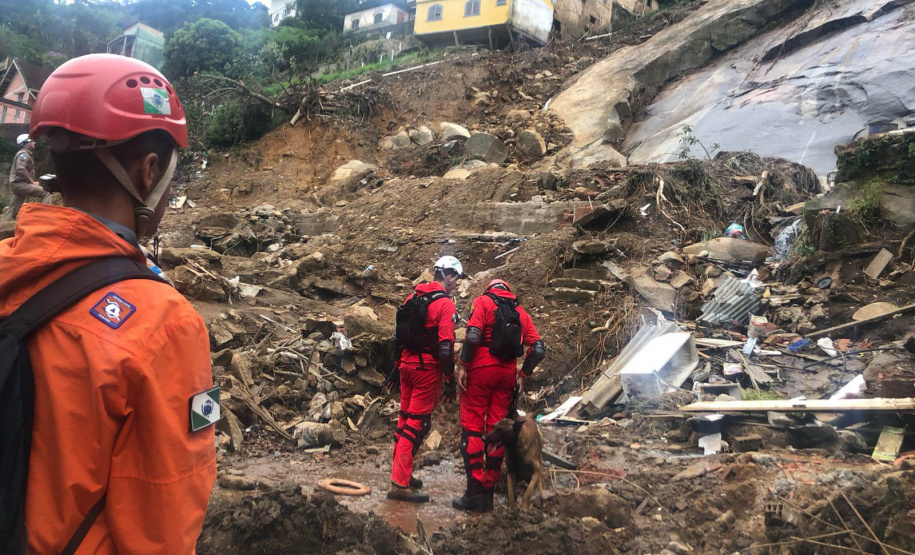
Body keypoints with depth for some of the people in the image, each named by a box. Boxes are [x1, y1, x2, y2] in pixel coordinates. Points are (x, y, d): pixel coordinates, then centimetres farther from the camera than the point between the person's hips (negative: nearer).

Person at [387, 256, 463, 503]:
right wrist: (450, 381, -11)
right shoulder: (445, 304, -13)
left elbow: (398, 333, 14)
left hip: (406, 363, 8)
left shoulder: (412, 296, 10)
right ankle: (400, 483, -3)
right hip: (428, 368, -8)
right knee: (418, 422, -3)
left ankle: (401, 473, 28)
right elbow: (446, 347, -17)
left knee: (405, 418, 17)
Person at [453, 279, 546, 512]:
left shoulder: (483, 301, 3)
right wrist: (523, 374, 12)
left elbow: (473, 335, -14)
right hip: (507, 374, 4)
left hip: (481, 369, -4)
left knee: (472, 427, 0)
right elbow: (539, 349, 7)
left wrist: (463, 365, -8)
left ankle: (474, 490, -6)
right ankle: (488, 493, 12)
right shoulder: (520, 311, 16)